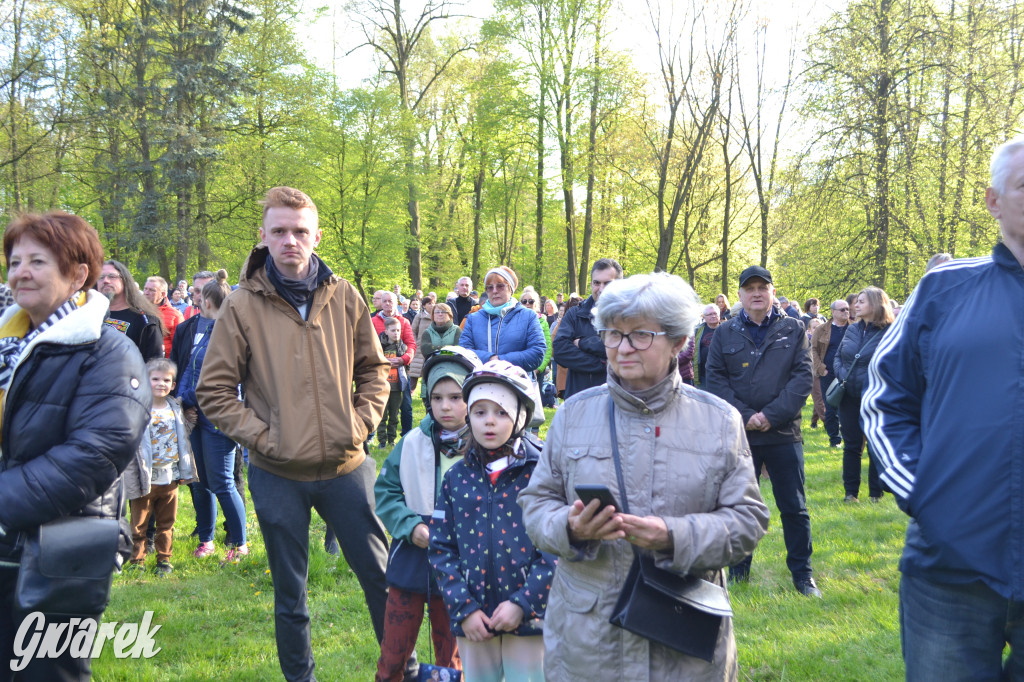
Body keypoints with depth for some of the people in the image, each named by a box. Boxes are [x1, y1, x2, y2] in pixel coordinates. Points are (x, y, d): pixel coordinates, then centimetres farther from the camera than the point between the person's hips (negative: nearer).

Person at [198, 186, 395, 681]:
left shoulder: (344, 298, 0)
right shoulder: (242, 305, -6)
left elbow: (373, 370, 11)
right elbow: (214, 390, -2)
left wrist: (360, 425, -2)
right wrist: (261, 436, -11)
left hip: (345, 467, 2)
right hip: (278, 476, -1)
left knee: (381, 576, 11)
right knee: (290, 594, 14)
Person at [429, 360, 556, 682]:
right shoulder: (457, 477, 2)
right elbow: (441, 549, 3)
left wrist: (522, 603, -15)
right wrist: (464, 608, -6)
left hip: (528, 619, -3)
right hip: (473, 621, 3)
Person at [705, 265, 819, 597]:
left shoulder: (793, 329, 3)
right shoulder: (725, 333, 5)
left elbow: (803, 376, -4)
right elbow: (716, 380, 0)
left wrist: (772, 414, -14)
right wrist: (745, 416, -12)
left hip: (783, 433, -1)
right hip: (738, 433, 1)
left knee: (794, 508, 6)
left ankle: (802, 573, 19)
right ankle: (737, 569, 25)